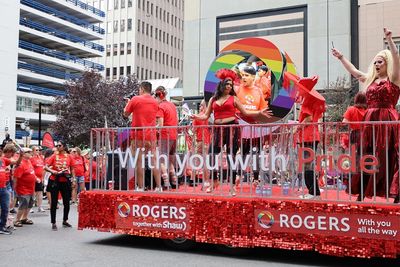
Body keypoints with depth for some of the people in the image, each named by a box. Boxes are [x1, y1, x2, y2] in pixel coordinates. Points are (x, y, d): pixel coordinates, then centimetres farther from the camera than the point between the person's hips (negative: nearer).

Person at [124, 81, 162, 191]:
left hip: (138, 134, -3)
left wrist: (128, 103, 23)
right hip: (151, 135, 4)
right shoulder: (155, 102, 8)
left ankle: (140, 187, 1)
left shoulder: (135, 99, -4)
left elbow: (126, 114, 4)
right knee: (154, 161, 6)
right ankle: (159, 187, 5)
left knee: (139, 162, 1)